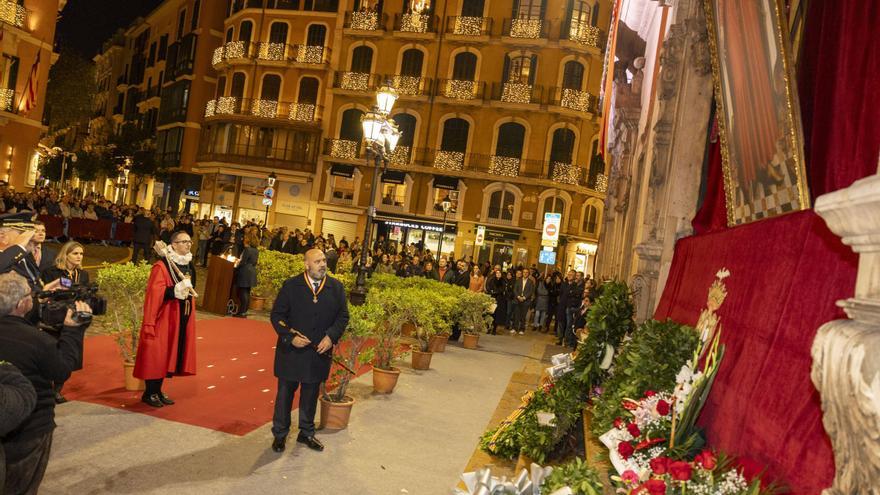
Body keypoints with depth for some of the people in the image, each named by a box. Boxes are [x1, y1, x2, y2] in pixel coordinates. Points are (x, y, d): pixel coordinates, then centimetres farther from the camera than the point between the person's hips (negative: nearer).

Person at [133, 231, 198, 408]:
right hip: (164, 318, -8)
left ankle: (158, 391, 25)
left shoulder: (189, 266, 9)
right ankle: (149, 393, 14)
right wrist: (176, 290, -30)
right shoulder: (161, 266, -15)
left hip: (182, 319, 8)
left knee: (169, 354, 14)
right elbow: (155, 294, -21)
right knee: (157, 354, 0)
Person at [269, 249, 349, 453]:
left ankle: (306, 433, 33)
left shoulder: (336, 287, -1)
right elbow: (276, 315, -5)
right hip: (291, 351, -2)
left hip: (320, 352, 2)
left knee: (311, 394, 16)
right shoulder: (291, 285, -8)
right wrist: (290, 337, -17)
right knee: (285, 392, 10)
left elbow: (343, 316, 3)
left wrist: (331, 337, -11)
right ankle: (279, 434, 26)